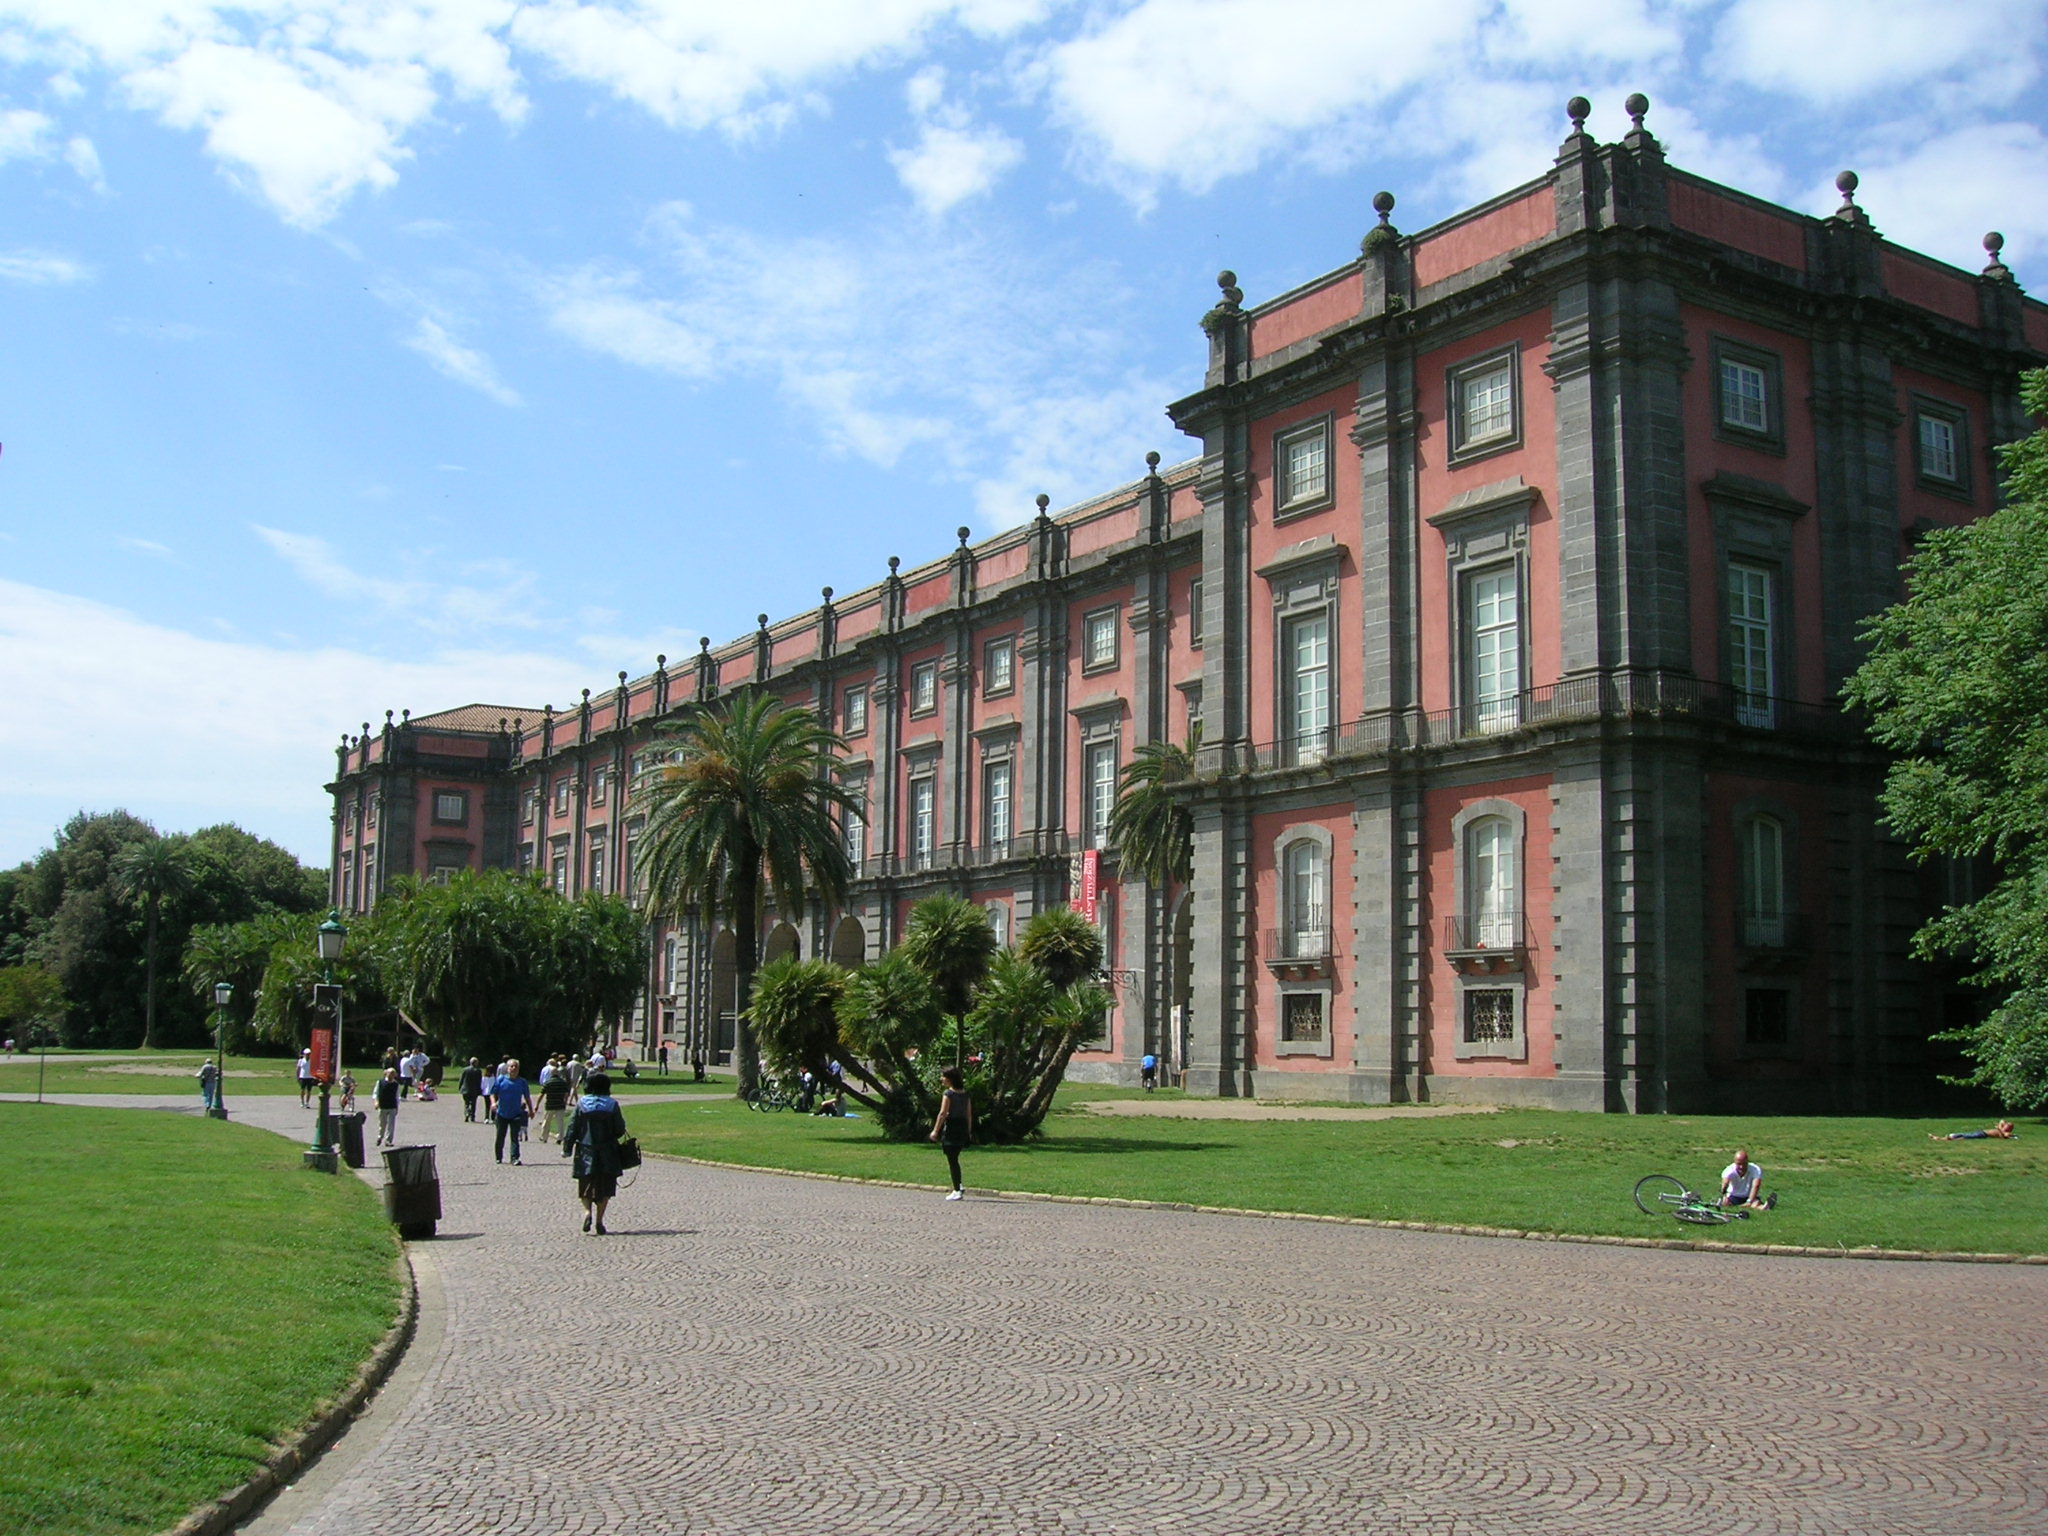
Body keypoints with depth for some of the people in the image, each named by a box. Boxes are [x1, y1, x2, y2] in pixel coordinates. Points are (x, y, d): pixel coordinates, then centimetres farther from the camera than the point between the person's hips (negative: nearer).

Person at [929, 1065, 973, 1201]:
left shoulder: (948, 1094, -11)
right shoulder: (965, 1093, 9)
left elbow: (943, 1113, -14)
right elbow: (969, 1114, 11)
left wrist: (935, 1130, -10)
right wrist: (969, 1131, 16)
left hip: (951, 1127, -7)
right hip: (963, 1127, 7)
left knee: (952, 1160, 0)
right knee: (954, 1158, 19)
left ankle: (957, 1191, 1)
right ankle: (958, 1187, 14)